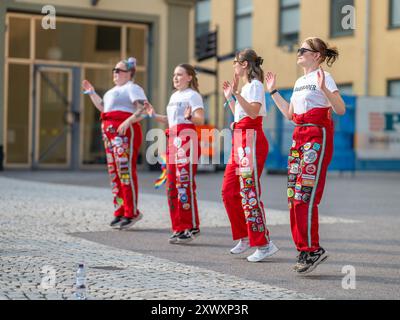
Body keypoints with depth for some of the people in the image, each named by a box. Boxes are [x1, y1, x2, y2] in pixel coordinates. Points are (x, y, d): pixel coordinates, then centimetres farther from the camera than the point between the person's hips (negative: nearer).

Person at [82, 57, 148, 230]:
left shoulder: (132, 88, -3)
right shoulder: (115, 90, 26)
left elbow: (142, 110, -15)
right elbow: (103, 107, 33)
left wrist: (127, 122, -27)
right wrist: (91, 92, 30)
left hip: (125, 131, -10)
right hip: (109, 131, 10)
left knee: (126, 170, -12)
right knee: (114, 172, 8)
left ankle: (132, 212, -11)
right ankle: (120, 212, 12)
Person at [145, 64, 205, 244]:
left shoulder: (193, 95, -4)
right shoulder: (174, 96, 21)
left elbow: (200, 120, -13)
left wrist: (189, 116, -32)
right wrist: (154, 115, 15)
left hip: (187, 139, -9)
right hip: (173, 140, 9)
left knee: (184, 183, -11)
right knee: (172, 185, 7)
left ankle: (191, 227, -5)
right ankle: (178, 228, 13)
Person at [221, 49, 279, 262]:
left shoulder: (255, 85, -9)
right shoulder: (245, 87, 19)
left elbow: (253, 112, -23)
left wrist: (236, 93, -24)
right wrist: (229, 98, 24)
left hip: (251, 140, -10)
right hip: (240, 140, 10)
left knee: (249, 192, -12)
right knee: (229, 191, 11)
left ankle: (264, 244, -9)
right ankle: (245, 237, 20)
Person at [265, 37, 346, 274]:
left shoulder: (323, 77, -6)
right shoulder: (300, 81, 19)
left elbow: (341, 110, -15)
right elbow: (289, 114, 22)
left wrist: (324, 89, -29)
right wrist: (273, 91, 24)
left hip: (318, 135, -9)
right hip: (299, 136, 9)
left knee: (305, 193, -14)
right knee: (294, 195, 5)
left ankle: (313, 250, -9)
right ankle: (304, 249, 11)